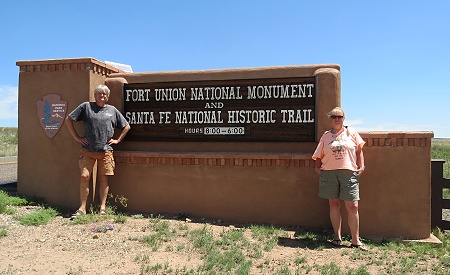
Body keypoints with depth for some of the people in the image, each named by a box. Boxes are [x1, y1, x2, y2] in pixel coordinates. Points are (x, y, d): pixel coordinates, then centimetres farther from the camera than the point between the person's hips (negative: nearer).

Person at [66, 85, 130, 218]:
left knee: (104, 178, 3)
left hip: (106, 151, 1)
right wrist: (77, 137, 3)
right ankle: (82, 208, 4)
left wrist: (117, 140, 9)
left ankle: (103, 207, 10)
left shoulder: (112, 110, 11)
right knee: (84, 177, -6)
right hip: (88, 150, -1)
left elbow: (126, 126, 18)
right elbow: (68, 119, 9)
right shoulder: (86, 106, 6)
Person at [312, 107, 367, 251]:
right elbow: (319, 155, 16)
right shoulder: (326, 136, 12)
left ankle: (355, 240, 8)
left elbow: (359, 150, 10)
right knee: (334, 205, 6)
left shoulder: (351, 132, 9)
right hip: (329, 173, 2)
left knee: (352, 207, -4)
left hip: (349, 173, -1)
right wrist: (318, 167, 2)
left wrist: (361, 166, 2)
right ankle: (337, 237, 17)